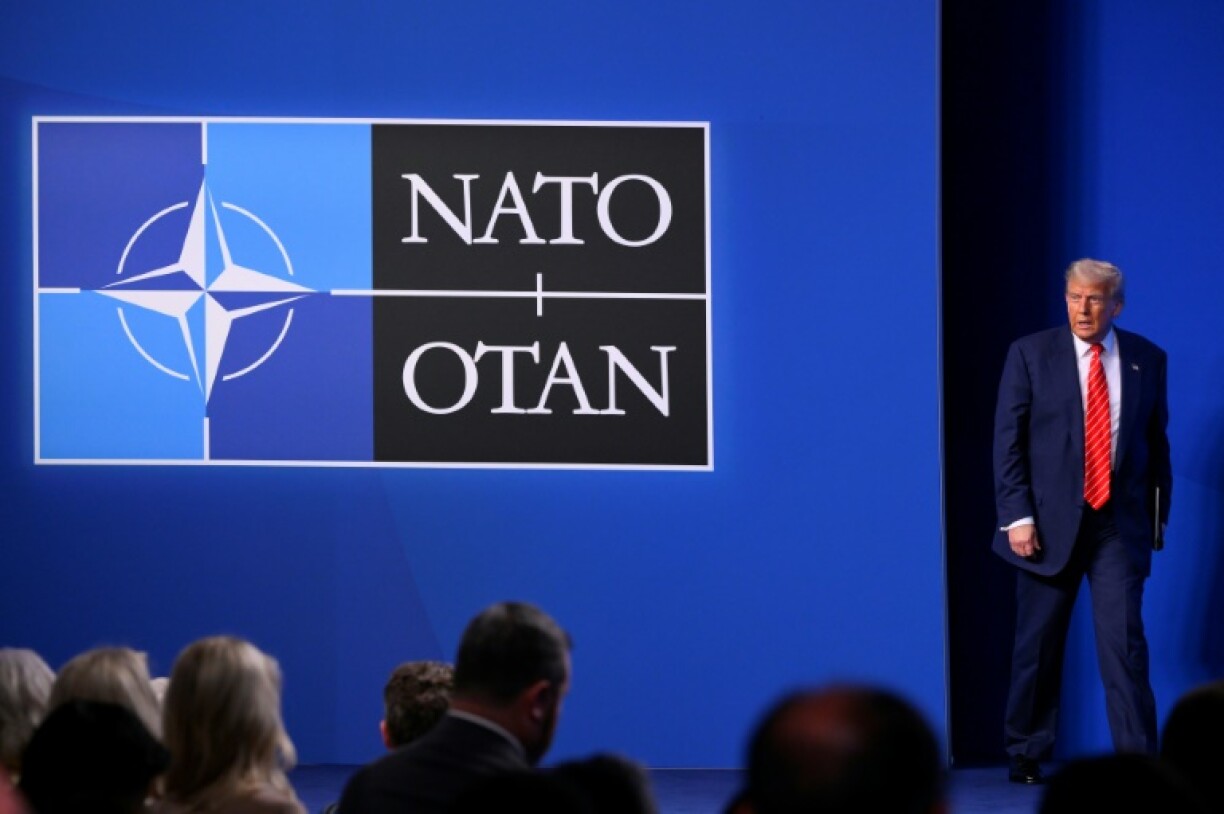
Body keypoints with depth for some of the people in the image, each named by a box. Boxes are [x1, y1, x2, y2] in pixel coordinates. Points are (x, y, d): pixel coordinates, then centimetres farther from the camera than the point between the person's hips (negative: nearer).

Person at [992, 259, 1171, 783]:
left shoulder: (1146, 359, 6)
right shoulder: (1030, 354, 0)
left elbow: (1156, 440, 12)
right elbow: (1008, 440, -2)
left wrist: (1158, 513, 10)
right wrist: (1016, 516, -9)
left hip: (1120, 524, 1)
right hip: (1051, 522, 0)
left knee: (1124, 639, -9)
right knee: (1038, 645, 7)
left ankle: (1139, 761, -10)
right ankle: (1025, 754, 21)